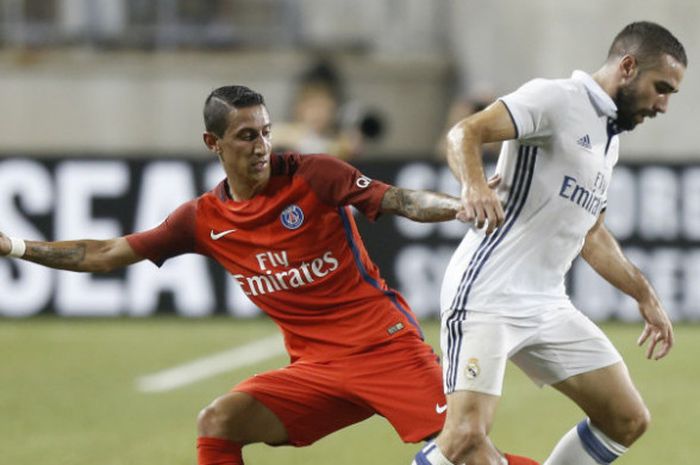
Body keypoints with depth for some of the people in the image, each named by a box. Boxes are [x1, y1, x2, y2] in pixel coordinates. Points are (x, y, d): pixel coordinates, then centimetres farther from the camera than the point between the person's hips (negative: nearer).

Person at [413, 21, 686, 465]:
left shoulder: (610, 138, 19)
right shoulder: (556, 98, -9)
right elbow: (465, 133, -23)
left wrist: (646, 297, 31)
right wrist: (475, 185, -43)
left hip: (547, 304, 9)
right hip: (487, 296, -9)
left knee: (628, 420, 7)